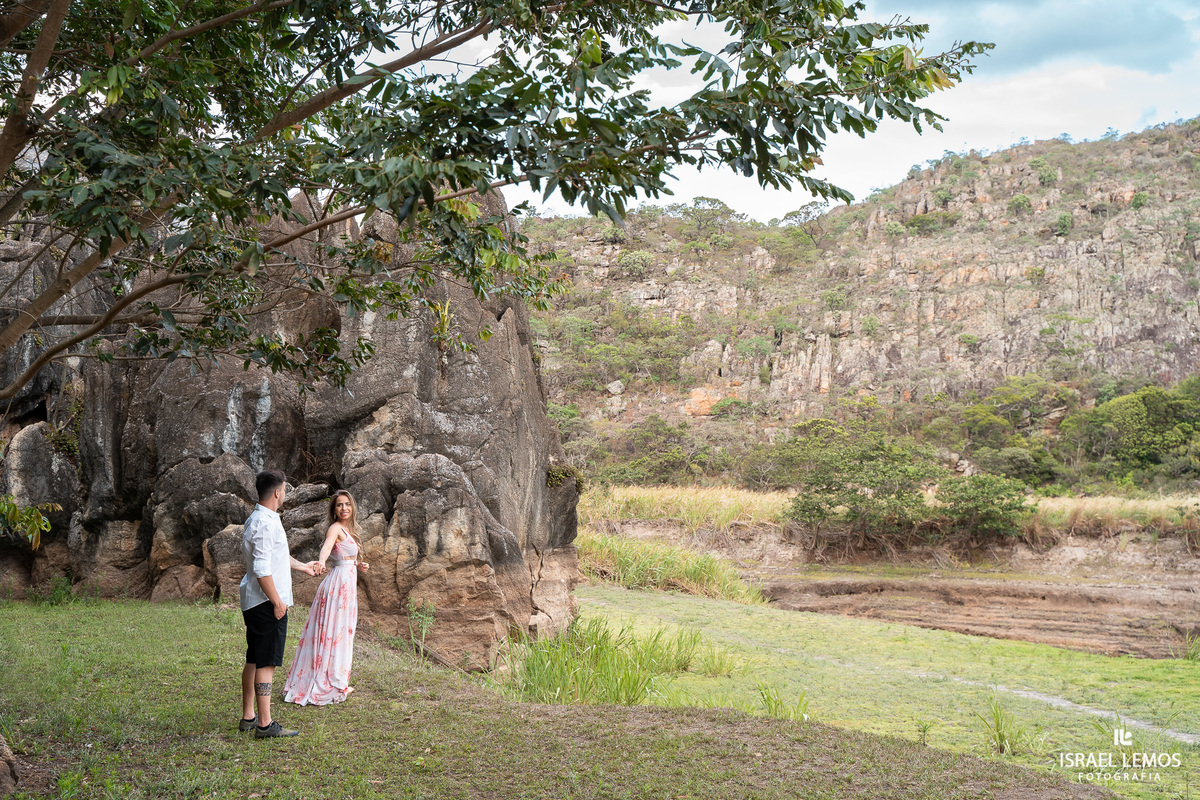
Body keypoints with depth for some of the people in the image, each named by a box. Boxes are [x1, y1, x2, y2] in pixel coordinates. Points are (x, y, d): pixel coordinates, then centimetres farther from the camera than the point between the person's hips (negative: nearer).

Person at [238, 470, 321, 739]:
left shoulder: (259, 519, 15)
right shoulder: (265, 523, -19)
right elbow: (262, 569, -24)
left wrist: (303, 567, 44)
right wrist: (277, 602, -19)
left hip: (255, 603, 11)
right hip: (267, 603, -11)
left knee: (254, 661, 16)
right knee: (266, 663, -7)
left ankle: (248, 717, 24)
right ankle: (265, 724, -4)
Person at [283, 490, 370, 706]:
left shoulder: (348, 529, 14)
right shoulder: (336, 528, -14)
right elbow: (327, 545, -35)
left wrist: (358, 564, 12)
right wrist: (321, 561, -54)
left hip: (347, 583, 10)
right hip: (339, 582, -10)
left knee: (341, 633, 15)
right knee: (334, 633, -3)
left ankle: (337, 682, 25)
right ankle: (328, 686, 4)